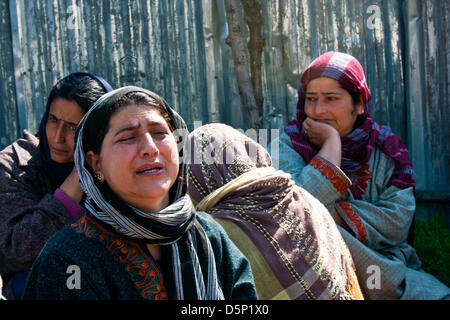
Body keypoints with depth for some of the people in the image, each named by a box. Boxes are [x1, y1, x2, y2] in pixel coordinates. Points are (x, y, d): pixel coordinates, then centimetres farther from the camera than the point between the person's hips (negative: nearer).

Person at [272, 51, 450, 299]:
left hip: (386, 265, 0)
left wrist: (331, 215, -15)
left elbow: (397, 223, -7)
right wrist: (332, 142, -12)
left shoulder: (387, 149, 5)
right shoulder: (287, 146, 0)